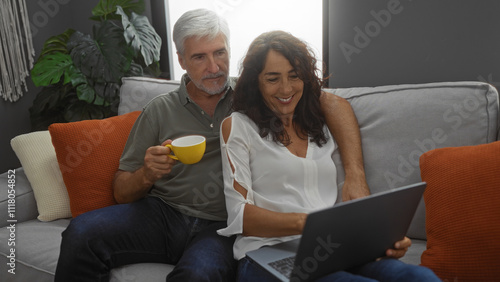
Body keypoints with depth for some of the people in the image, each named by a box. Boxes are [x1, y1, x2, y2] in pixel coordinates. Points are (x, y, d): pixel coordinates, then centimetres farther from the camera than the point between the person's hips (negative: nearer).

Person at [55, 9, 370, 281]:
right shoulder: (159, 111, 9)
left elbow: (334, 104, 1)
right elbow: (122, 192, 11)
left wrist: (355, 177, -13)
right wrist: (146, 175, -13)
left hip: (220, 227, -2)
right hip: (163, 213, 2)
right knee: (82, 233, -24)